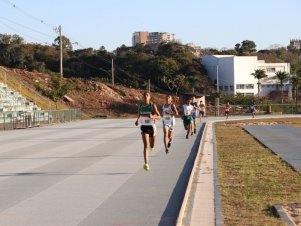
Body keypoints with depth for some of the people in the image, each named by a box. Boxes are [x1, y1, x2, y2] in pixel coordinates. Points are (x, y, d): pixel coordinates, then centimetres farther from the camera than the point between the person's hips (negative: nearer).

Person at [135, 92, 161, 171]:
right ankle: (146, 164, -20)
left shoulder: (153, 105, -6)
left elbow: (159, 116, -8)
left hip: (151, 126, 0)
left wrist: (153, 117, -28)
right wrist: (137, 120, 1)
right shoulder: (140, 106, 2)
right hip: (144, 126, 0)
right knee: (145, 146, -17)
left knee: (152, 146, 15)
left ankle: (151, 145, 56)